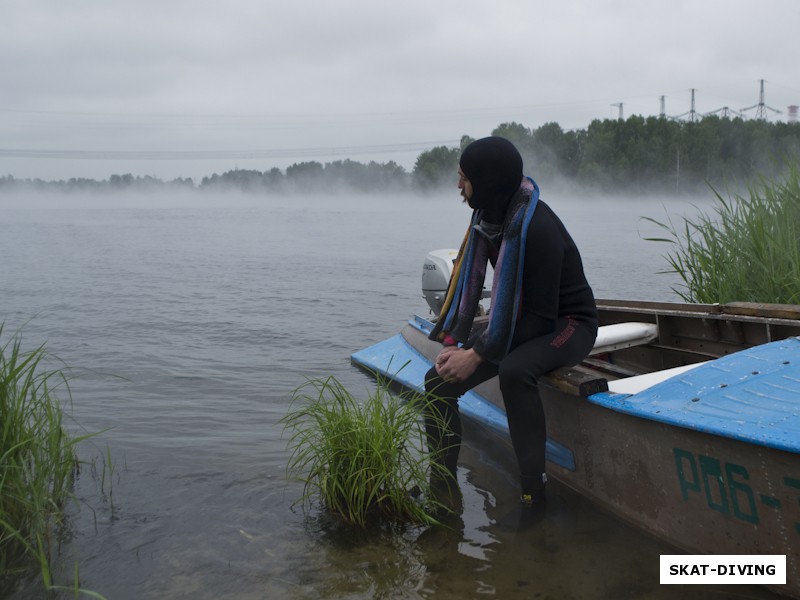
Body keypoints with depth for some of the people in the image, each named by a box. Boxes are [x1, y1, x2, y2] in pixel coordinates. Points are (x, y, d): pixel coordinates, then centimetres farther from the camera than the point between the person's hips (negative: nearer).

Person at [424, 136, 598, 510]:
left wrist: (478, 355, -26)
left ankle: (533, 492, -28)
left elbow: (542, 314, -26)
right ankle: (442, 487, 4)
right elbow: (467, 283, -2)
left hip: (568, 325, -8)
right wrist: (454, 343, -14)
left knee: (514, 371, -39)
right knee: (439, 380, -7)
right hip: (519, 322, 8)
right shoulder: (486, 216, -4)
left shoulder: (536, 227, -27)